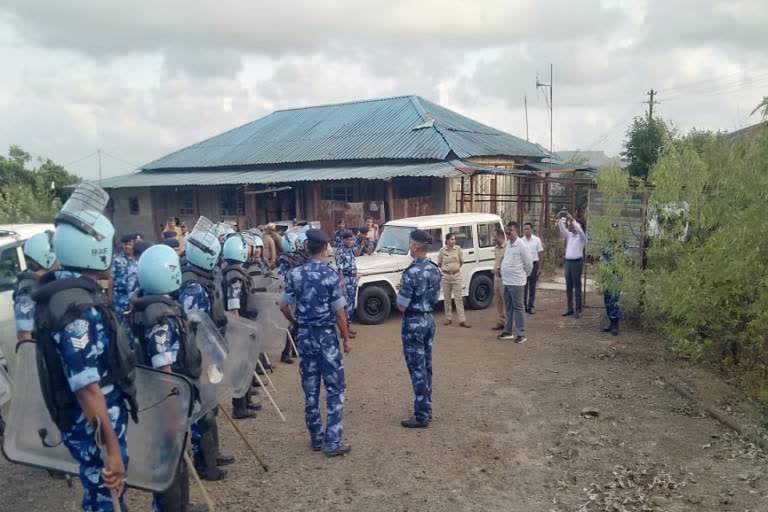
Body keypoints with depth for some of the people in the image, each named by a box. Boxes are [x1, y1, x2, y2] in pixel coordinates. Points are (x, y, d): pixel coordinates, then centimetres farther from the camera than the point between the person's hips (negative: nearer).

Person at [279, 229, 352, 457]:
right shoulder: (330, 274, -13)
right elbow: (339, 312, -12)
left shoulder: (295, 274, -1)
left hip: (304, 335, 4)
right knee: (335, 389, 4)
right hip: (326, 335, -4)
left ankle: (316, 438, 22)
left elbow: (283, 306, 3)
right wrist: (346, 338, -1)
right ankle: (333, 441, 2)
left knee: (310, 389, 12)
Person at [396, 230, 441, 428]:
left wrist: (400, 292, 1)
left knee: (417, 369, -1)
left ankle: (422, 416, 6)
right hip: (429, 320, 8)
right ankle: (426, 408, 26)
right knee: (426, 366, 16)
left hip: (413, 323, -8)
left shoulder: (411, 273, -22)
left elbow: (401, 306, -18)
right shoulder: (434, 269, 4)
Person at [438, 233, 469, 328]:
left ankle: (462, 320, -4)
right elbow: (439, 263, 8)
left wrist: (457, 268, 6)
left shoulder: (458, 249, -2)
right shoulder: (442, 250, -3)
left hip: (456, 275, 0)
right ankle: (448, 318, 19)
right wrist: (445, 269, 3)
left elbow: (461, 261, 11)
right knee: (447, 298, 8)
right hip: (446, 276, 0)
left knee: (459, 298, -2)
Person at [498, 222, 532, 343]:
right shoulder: (508, 244, 11)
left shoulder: (521, 246, -13)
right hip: (506, 281, 8)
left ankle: (521, 334, 2)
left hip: (516, 282, -8)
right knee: (509, 308, 15)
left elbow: (528, 264, -9)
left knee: (518, 307, -3)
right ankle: (508, 332, 24)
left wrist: (524, 275, 3)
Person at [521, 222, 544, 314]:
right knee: (523, 287, 5)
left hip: (533, 264, -1)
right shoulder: (521, 241, 3)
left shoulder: (537, 240, 0)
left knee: (532, 287, 3)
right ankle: (524, 306, 14)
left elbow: (540, 254, 2)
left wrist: (539, 268, -3)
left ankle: (530, 307, 10)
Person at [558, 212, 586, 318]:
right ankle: (570, 308, 15)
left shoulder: (581, 237, -3)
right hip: (568, 262, 6)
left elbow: (579, 230, -22)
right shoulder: (569, 235, 13)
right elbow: (562, 230, 1)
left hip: (577, 262, -6)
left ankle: (578, 310, -1)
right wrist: (560, 221, -15)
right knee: (568, 287, 8)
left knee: (577, 287, -4)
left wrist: (572, 220, -28)